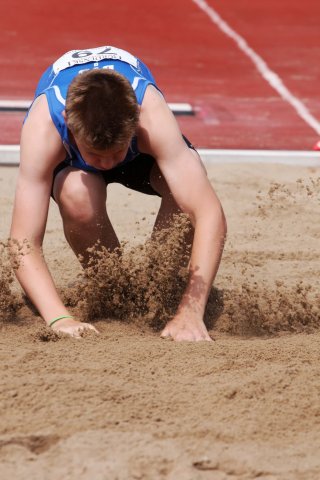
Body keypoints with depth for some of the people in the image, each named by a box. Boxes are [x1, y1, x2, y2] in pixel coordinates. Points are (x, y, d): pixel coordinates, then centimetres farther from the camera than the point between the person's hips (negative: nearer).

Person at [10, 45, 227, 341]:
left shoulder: (152, 117, -44)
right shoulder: (43, 129, -43)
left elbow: (210, 215, -49)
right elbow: (23, 243, -45)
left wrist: (191, 314, -57)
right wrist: (59, 318, -59)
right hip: (68, 159, -1)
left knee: (187, 182, -34)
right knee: (78, 195, -38)